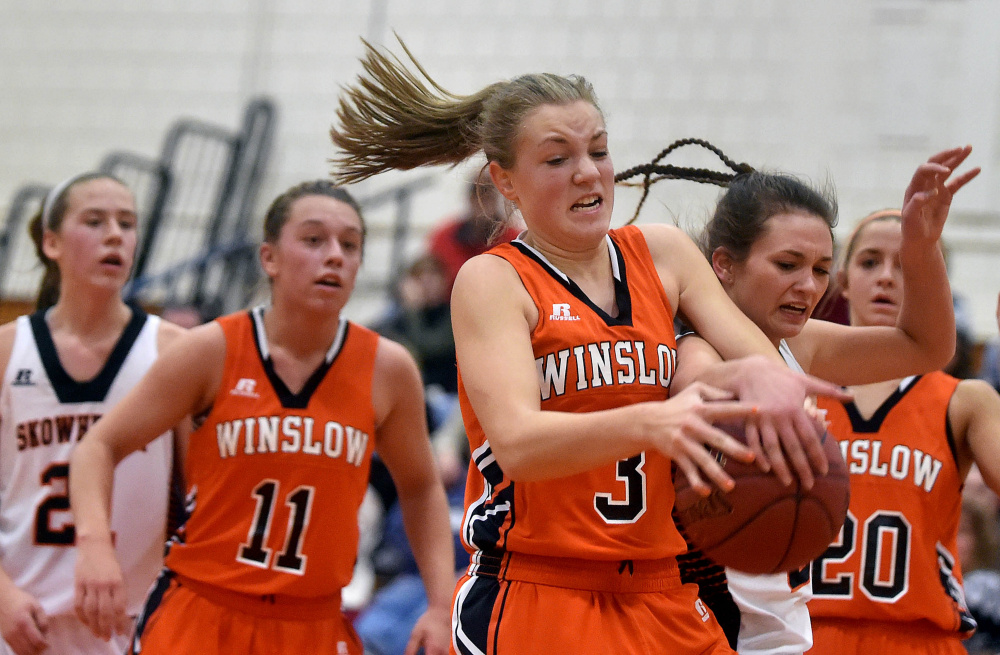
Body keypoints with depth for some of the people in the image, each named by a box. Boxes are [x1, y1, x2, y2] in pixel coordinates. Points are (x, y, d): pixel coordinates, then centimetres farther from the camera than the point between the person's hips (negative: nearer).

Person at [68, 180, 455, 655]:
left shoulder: (387, 370, 0)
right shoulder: (213, 351, -6)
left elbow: (420, 489, 14)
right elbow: (100, 445, -1)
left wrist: (439, 606, 3)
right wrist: (95, 543, -20)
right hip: (199, 616, -2)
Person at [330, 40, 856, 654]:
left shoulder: (661, 253, 10)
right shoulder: (492, 280, -5)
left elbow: (756, 355, 1)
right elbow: (516, 442, -19)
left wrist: (764, 376, -25)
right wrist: (649, 423, -37)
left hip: (665, 603, 5)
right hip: (533, 600, -5)